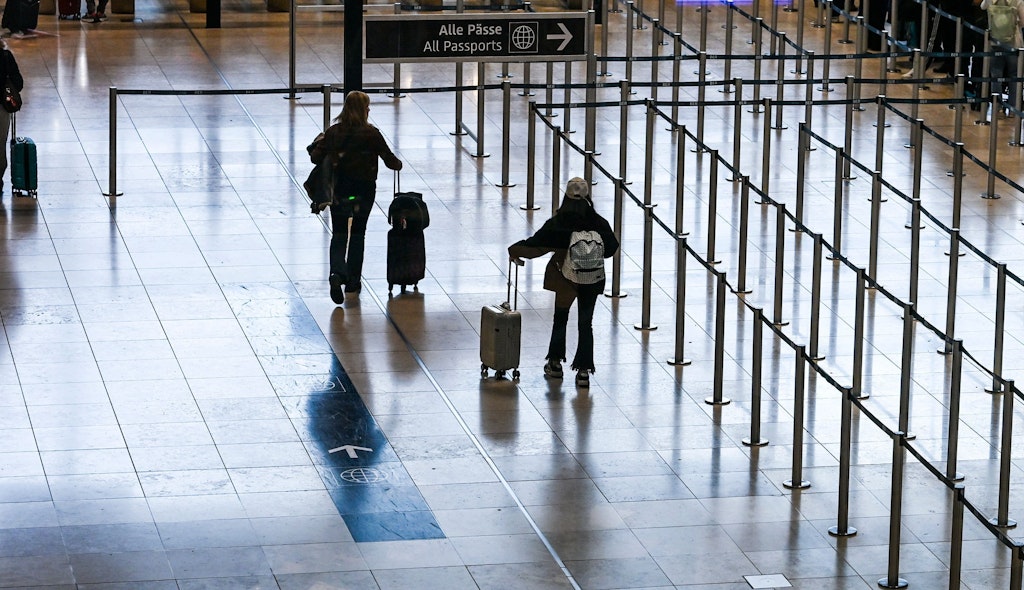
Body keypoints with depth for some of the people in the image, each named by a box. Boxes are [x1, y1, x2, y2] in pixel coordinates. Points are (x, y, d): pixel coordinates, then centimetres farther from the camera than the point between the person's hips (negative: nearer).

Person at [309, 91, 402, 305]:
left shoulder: (333, 132, -5)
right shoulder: (371, 134, -12)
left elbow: (316, 157, -8)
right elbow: (389, 160, -8)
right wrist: (398, 164, 14)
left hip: (338, 190, 1)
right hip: (363, 191, -1)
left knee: (338, 235, 7)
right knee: (357, 234, 15)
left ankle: (337, 273, -18)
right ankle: (353, 280, 20)